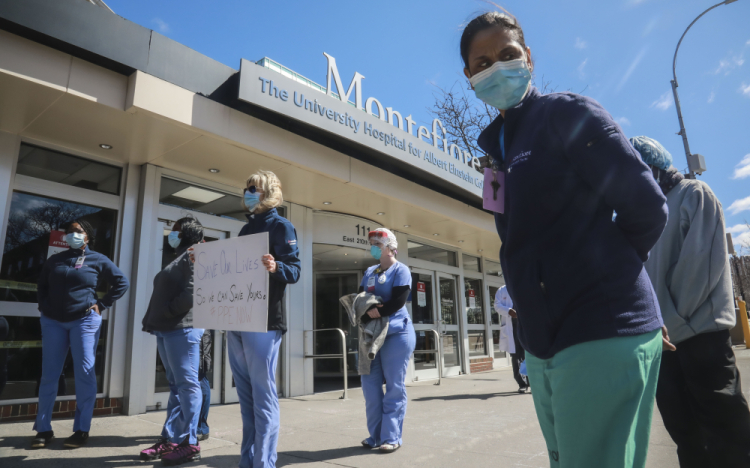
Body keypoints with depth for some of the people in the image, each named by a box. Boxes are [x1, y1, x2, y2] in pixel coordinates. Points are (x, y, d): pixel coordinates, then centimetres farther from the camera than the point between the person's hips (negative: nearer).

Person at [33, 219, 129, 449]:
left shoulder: (98, 260, 2)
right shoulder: (55, 260, 11)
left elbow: (122, 283, 4)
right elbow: (41, 285, 23)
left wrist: (101, 305, -1)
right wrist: (44, 307, 8)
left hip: (84, 320, -3)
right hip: (53, 322, 3)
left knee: (85, 373, -3)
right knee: (49, 375, 5)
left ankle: (82, 429, 6)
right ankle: (43, 429, 16)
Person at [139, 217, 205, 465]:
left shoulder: (194, 255, -7)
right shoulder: (179, 259, 22)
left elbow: (192, 291, -19)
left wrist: (170, 311, -14)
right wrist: (155, 319, 13)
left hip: (182, 328, -10)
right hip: (166, 328, 10)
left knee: (186, 384, -5)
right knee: (176, 385, 11)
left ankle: (190, 443, 0)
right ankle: (171, 438, 18)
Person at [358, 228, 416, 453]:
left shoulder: (401, 270, -3)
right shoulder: (369, 272, 16)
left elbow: (398, 302, -15)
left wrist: (377, 313, -14)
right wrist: (368, 309, -11)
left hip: (396, 334, -6)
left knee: (394, 387, -1)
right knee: (370, 384, 7)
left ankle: (392, 437, 7)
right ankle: (376, 435, 19)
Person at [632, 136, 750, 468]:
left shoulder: (693, 195, 0)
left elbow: (702, 262, -12)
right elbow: (643, 272, 14)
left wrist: (674, 321, -14)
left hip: (700, 332, -6)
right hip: (663, 338, 6)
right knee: (685, 432, 13)